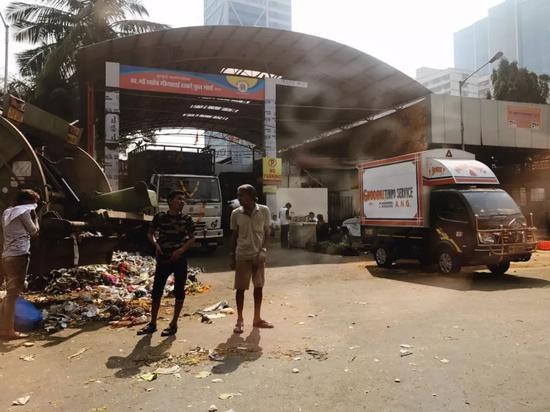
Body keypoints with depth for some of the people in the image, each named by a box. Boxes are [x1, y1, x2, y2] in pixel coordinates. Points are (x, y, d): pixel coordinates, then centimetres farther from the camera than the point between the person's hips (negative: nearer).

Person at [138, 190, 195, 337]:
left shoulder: (187, 219, -2)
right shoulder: (160, 217, 0)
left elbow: (192, 238, 2)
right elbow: (150, 233, 10)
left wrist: (181, 250, -13)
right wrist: (156, 245, -8)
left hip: (180, 259, -1)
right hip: (163, 259, 1)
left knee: (179, 291, 5)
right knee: (156, 291, 5)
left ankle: (174, 324, 17)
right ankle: (152, 323, 18)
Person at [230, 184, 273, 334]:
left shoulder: (264, 211, -5)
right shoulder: (236, 213, -4)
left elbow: (266, 233, 1)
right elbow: (234, 236, 3)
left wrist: (263, 250, -11)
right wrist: (233, 257, 3)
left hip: (258, 255, 1)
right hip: (242, 256, -1)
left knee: (259, 287, 9)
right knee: (240, 288, 3)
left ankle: (257, 318, 23)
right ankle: (240, 320, 17)